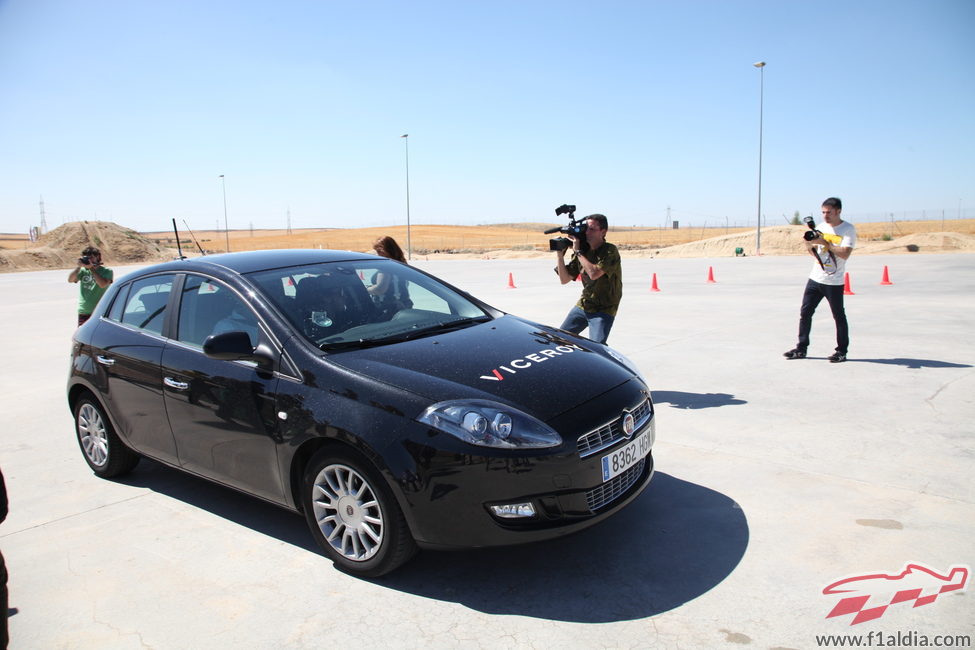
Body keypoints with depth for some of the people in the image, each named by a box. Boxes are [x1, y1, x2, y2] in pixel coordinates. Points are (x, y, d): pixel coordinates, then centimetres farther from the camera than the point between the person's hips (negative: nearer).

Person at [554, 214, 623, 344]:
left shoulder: (610, 251, -15)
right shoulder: (583, 251, 2)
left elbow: (594, 273, -30)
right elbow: (564, 279, 2)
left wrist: (577, 252, -22)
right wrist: (560, 255, -10)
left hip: (603, 310, -6)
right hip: (583, 306, 6)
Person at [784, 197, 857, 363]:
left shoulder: (848, 229, -7)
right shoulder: (821, 227, 10)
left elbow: (845, 254, -18)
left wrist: (825, 242, -21)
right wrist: (809, 243, -5)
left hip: (834, 282, -6)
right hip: (815, 278, 6)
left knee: (839, 317, 4)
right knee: (805, 312, 4)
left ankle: (842, 351, 14)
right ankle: (801, 348, 11)